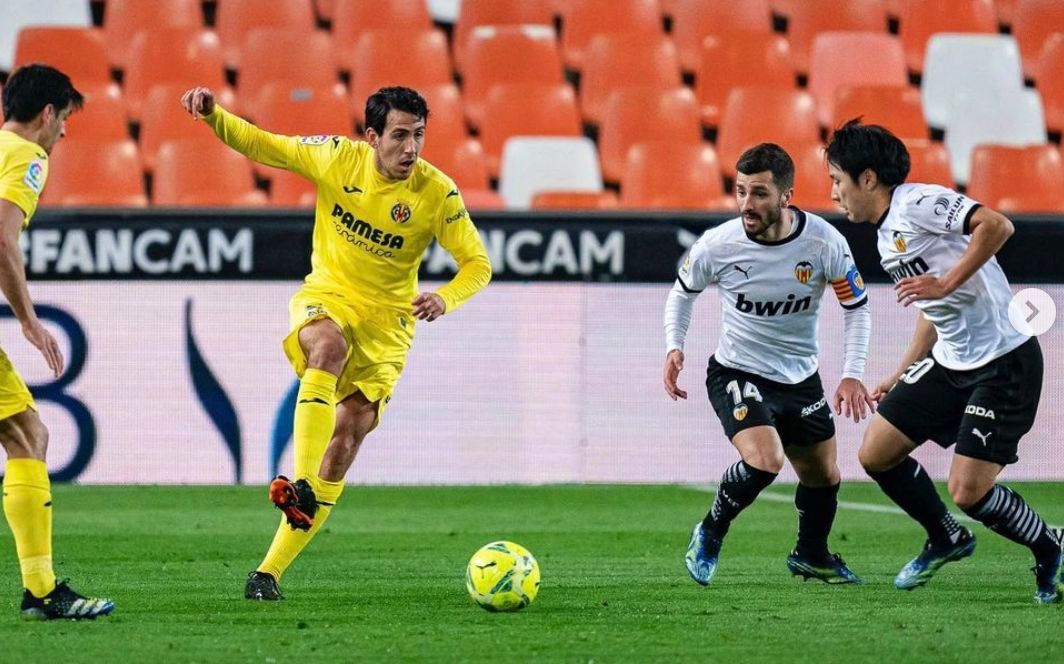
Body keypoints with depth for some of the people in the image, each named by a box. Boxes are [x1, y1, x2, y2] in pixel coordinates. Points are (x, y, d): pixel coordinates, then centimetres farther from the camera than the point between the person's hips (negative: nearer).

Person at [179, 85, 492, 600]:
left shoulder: (438, 193, -13)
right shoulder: (338, 158, -10)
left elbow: (477, 263, -6)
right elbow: (258, 145, -1)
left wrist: (445, 299, -27)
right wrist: (214, 114, -19)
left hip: (386, 319, 0)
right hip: (327, 295, 0)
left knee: (347, 437, -10)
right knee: (329, 347, -38)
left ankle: (270, 571, -5)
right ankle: (300, 486, -46)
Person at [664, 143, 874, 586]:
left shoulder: (824, 242, -18)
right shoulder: (718, 244, -19)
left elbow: (856, 307, -3)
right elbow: (684, 289, 3)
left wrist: (852, 374, -12)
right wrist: (674, 346, -11)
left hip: (801, 379, 3)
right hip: (736, 374, -3)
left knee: (824, 477, 15)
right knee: (764, 461, -27)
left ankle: (811, 556, 44)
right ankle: (709, 536, -2)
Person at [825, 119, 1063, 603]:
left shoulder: (919, 203, -15)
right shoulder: (887, 238, 14)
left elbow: (997, 224, -29)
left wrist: (947, 282, -29)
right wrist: (901, 376, 23)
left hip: (1003, 362, -10)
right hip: (950, 363, 10)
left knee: (968, 492, -14)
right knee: (876, 454, 6)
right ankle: (946, 539, 26)